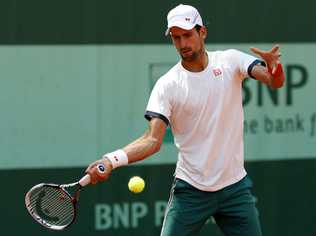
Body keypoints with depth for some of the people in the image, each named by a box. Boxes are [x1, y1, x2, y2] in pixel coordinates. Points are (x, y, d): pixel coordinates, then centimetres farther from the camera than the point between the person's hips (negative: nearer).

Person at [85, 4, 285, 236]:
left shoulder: (230, 60, -2)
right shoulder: (167, 85, -6)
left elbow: (275, 82, -12)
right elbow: (153, 140, -11)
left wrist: (274, 66, -37)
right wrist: (112, 160, -28)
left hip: (234, 188, 2)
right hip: (190, 190, -1)